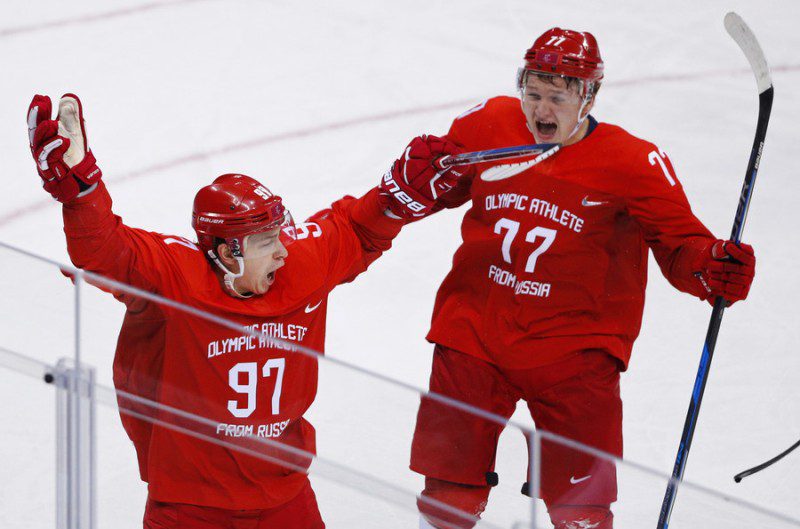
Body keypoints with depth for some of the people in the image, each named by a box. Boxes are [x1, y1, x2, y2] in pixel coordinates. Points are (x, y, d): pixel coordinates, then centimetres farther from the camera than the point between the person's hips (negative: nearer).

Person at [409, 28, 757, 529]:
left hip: (572, 347, -2)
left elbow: (679, 239, -7)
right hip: (475, 330, 3)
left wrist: (713, 269, -27)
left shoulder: (633, 163, -10)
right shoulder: (487, 125, -1)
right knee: (452, 485, 8)